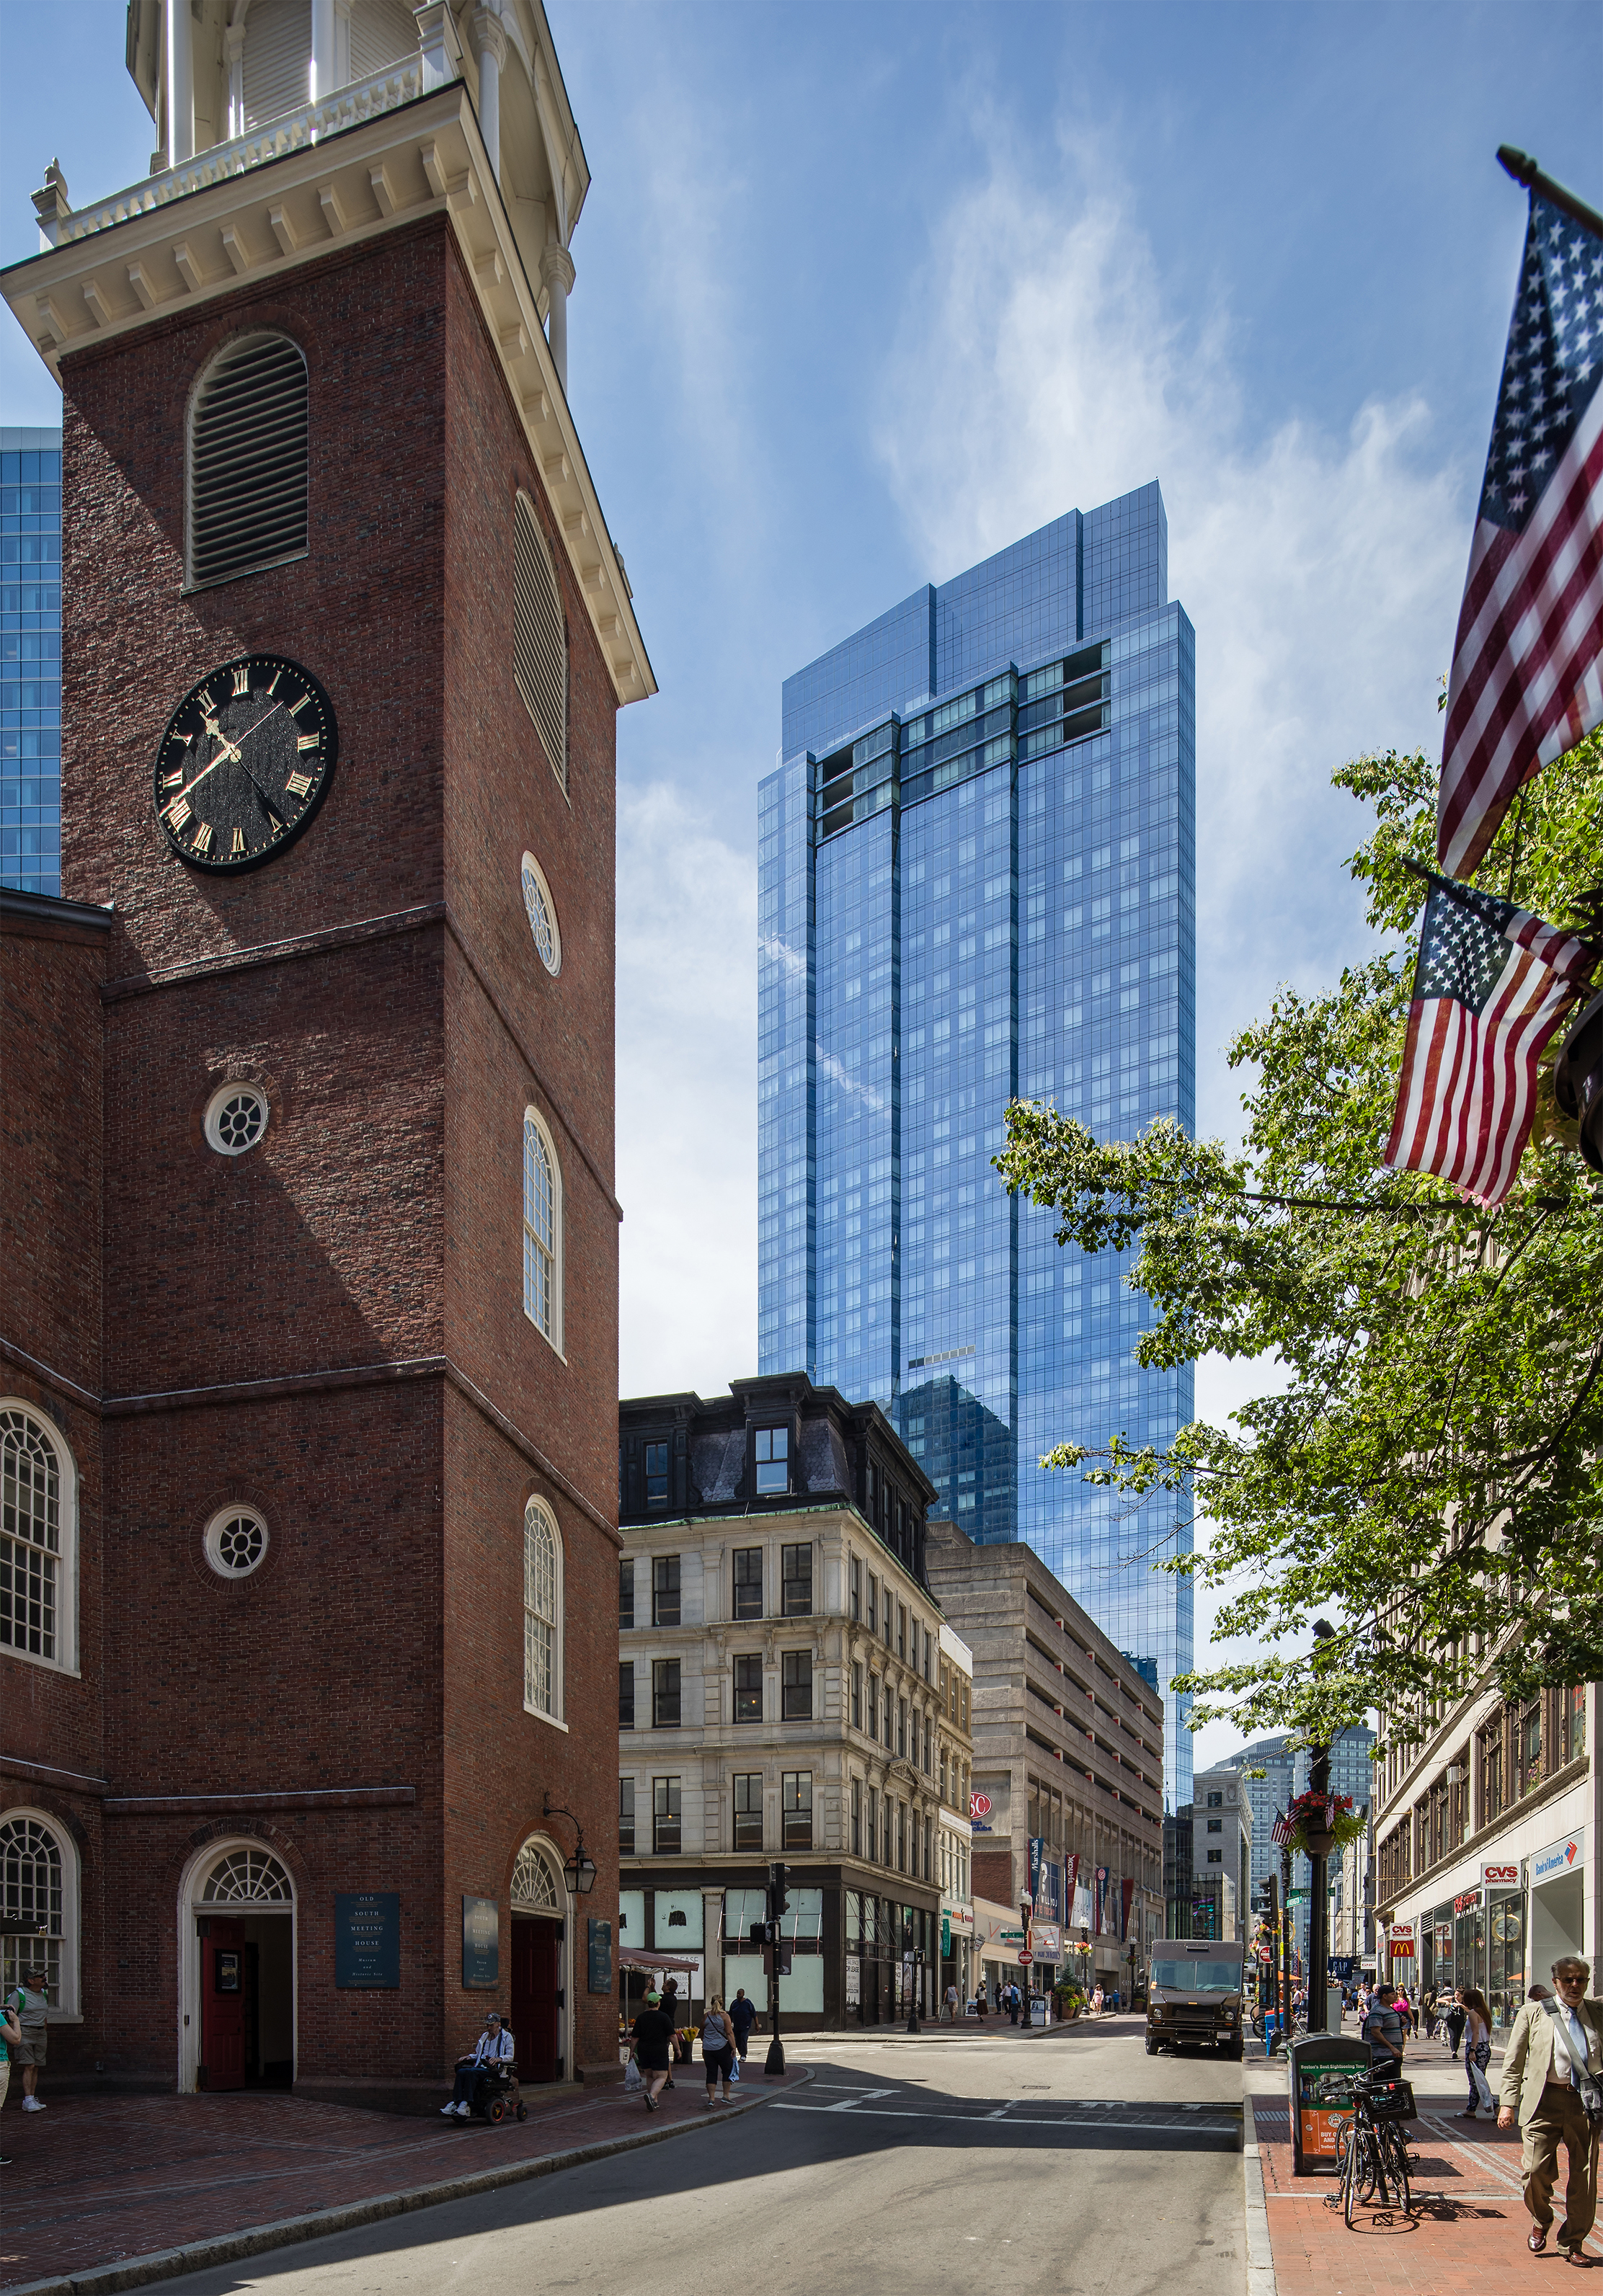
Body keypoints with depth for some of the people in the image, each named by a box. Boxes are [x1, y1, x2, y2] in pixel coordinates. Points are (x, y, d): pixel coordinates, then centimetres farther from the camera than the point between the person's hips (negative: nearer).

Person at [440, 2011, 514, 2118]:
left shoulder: (506, 2037, 6)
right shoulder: (484, 2036, 25)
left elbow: (510, 2057, -2)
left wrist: (499, 2058, -22)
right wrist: (469, 2057, 8)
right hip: (481, 2067, 6)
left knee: (472, 2072, -34)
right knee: (461, 2071, -24)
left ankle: (467, 2104, -38)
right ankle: (455, 2102, -33)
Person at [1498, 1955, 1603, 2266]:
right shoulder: (1533, 2013, 6)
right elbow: (1513, 2062, 6)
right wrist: (1508, 2103, -3)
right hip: (1544, 2100, -1)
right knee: (1537, 2170, -6)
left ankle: (1573, 2242, 20)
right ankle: (1540, 2223, 23)